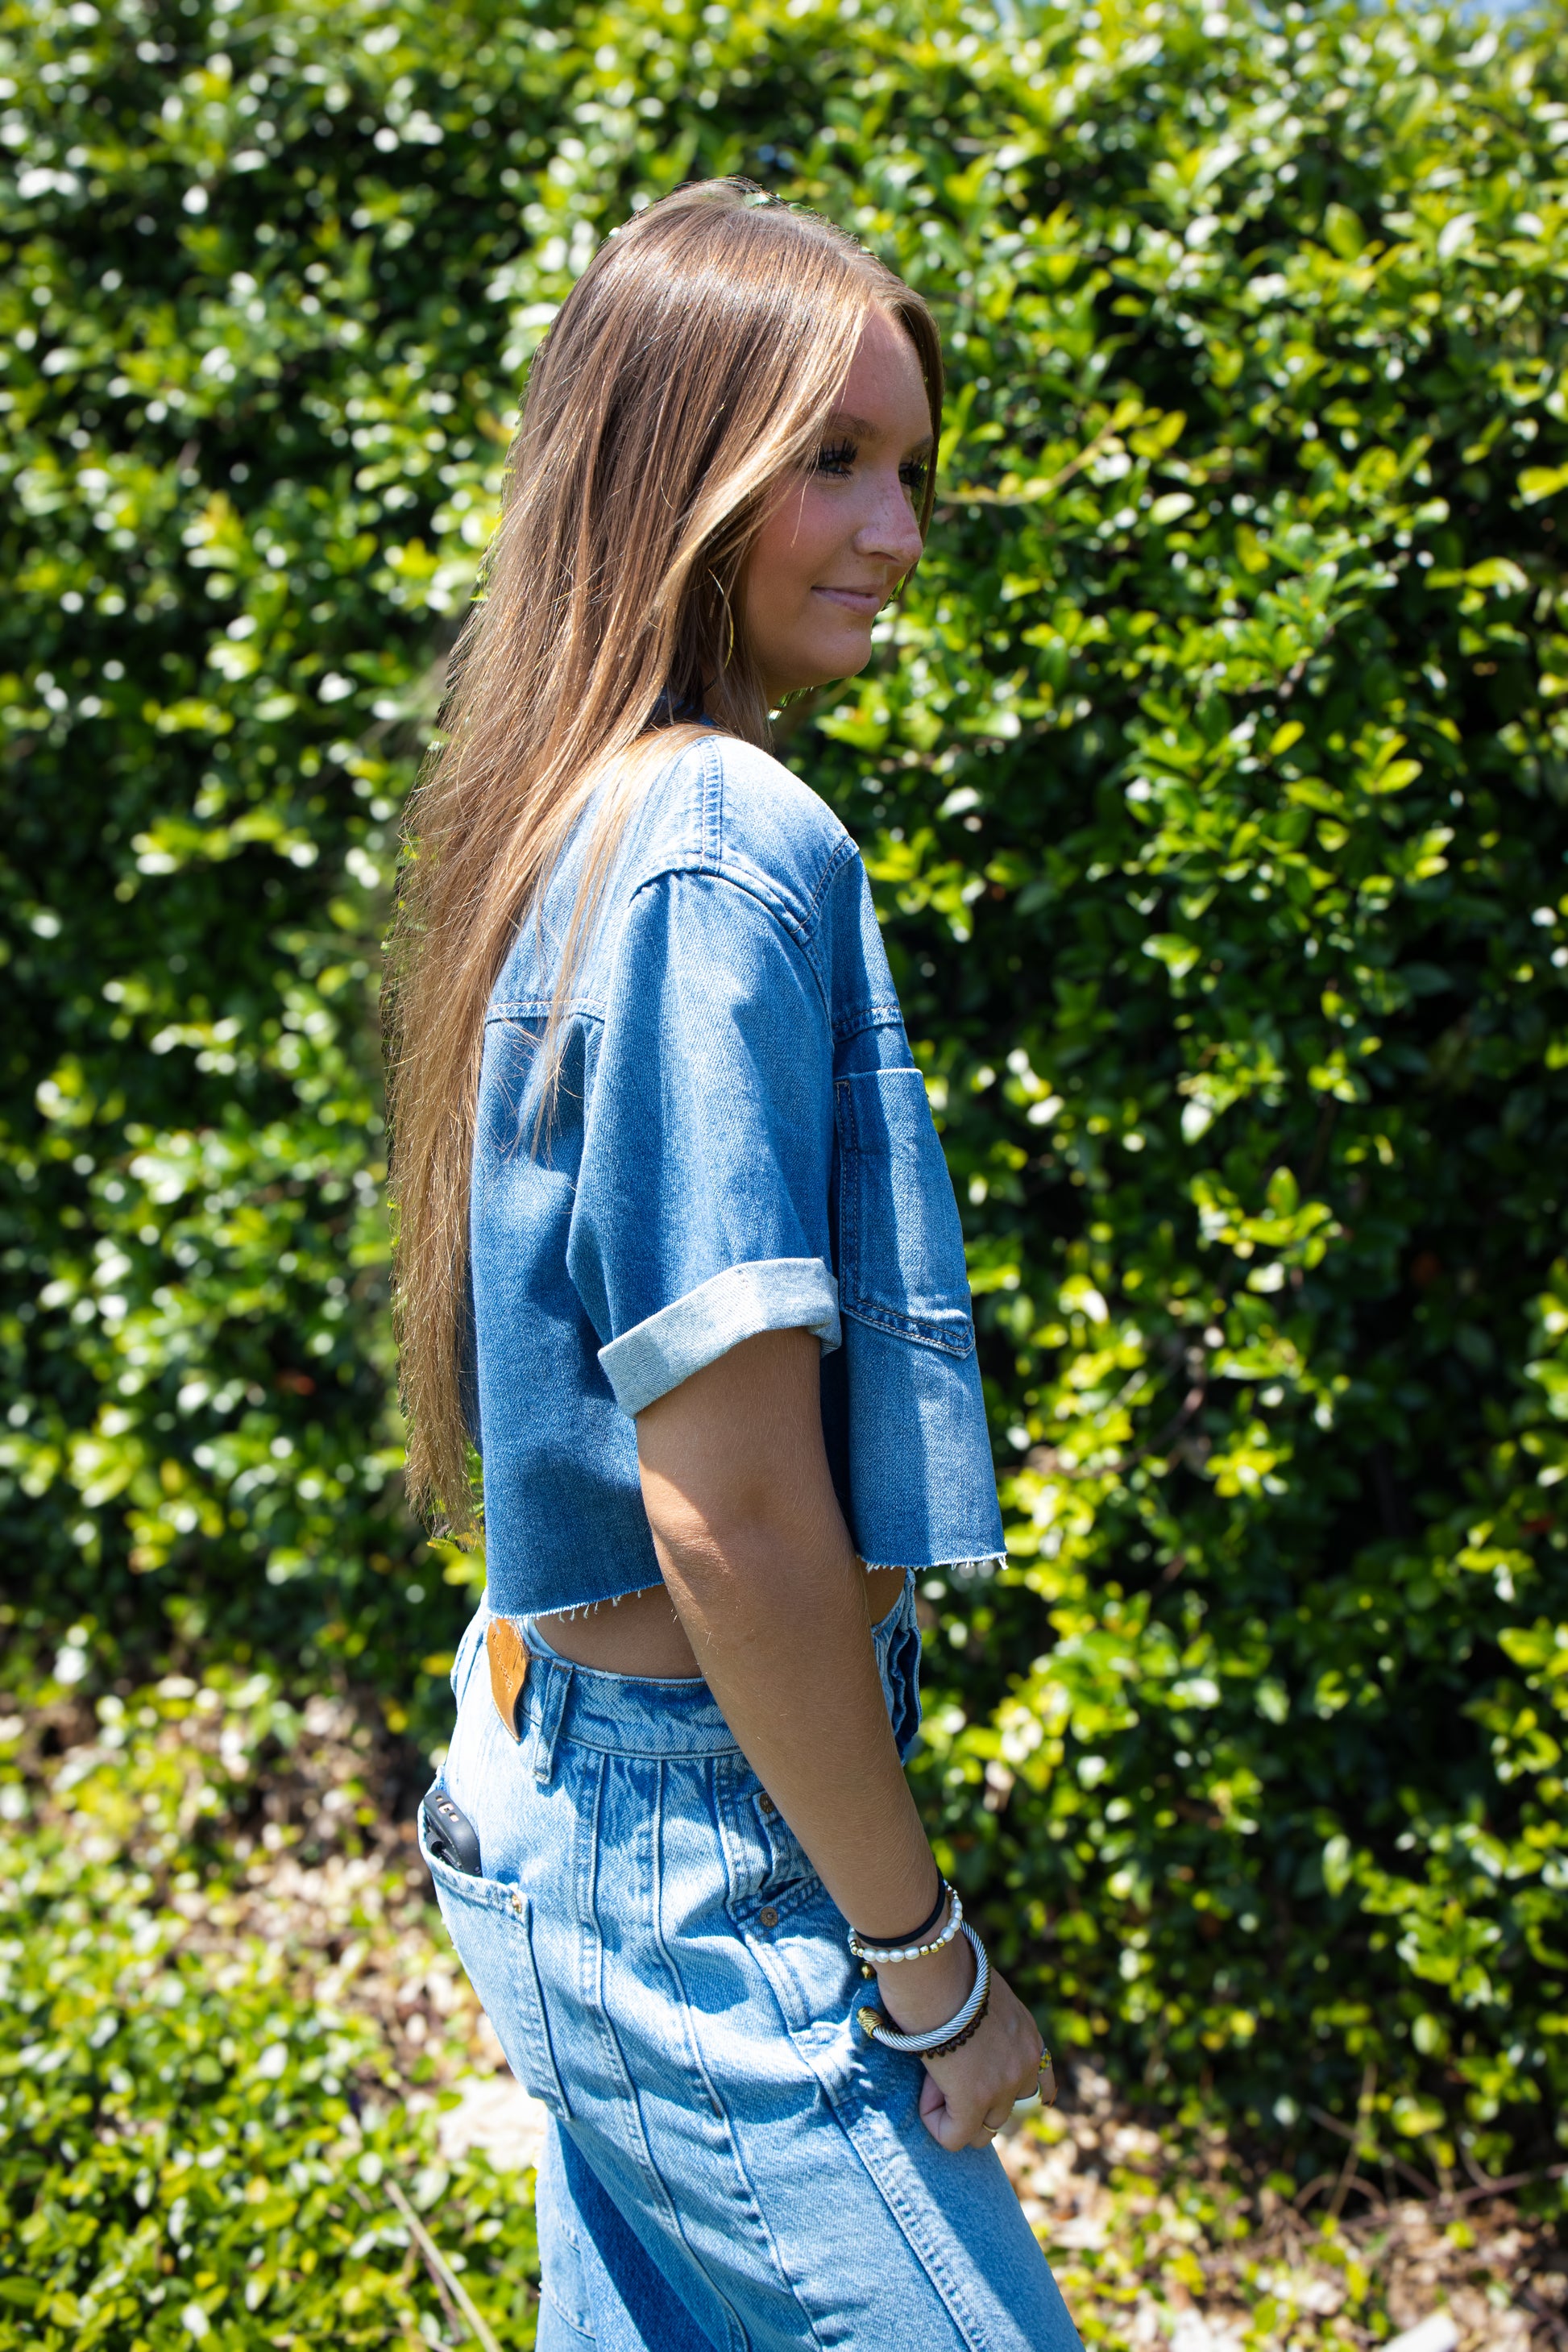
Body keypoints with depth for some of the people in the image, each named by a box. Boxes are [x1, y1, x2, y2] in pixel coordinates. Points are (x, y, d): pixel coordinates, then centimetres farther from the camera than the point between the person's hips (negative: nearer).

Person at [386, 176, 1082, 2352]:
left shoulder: (575, 825, 8)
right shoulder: (733, 848, -20)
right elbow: (735, 1513, -23)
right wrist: (926, 1960, -12)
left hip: (558, 1775, 9)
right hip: (710, 1838, -9)